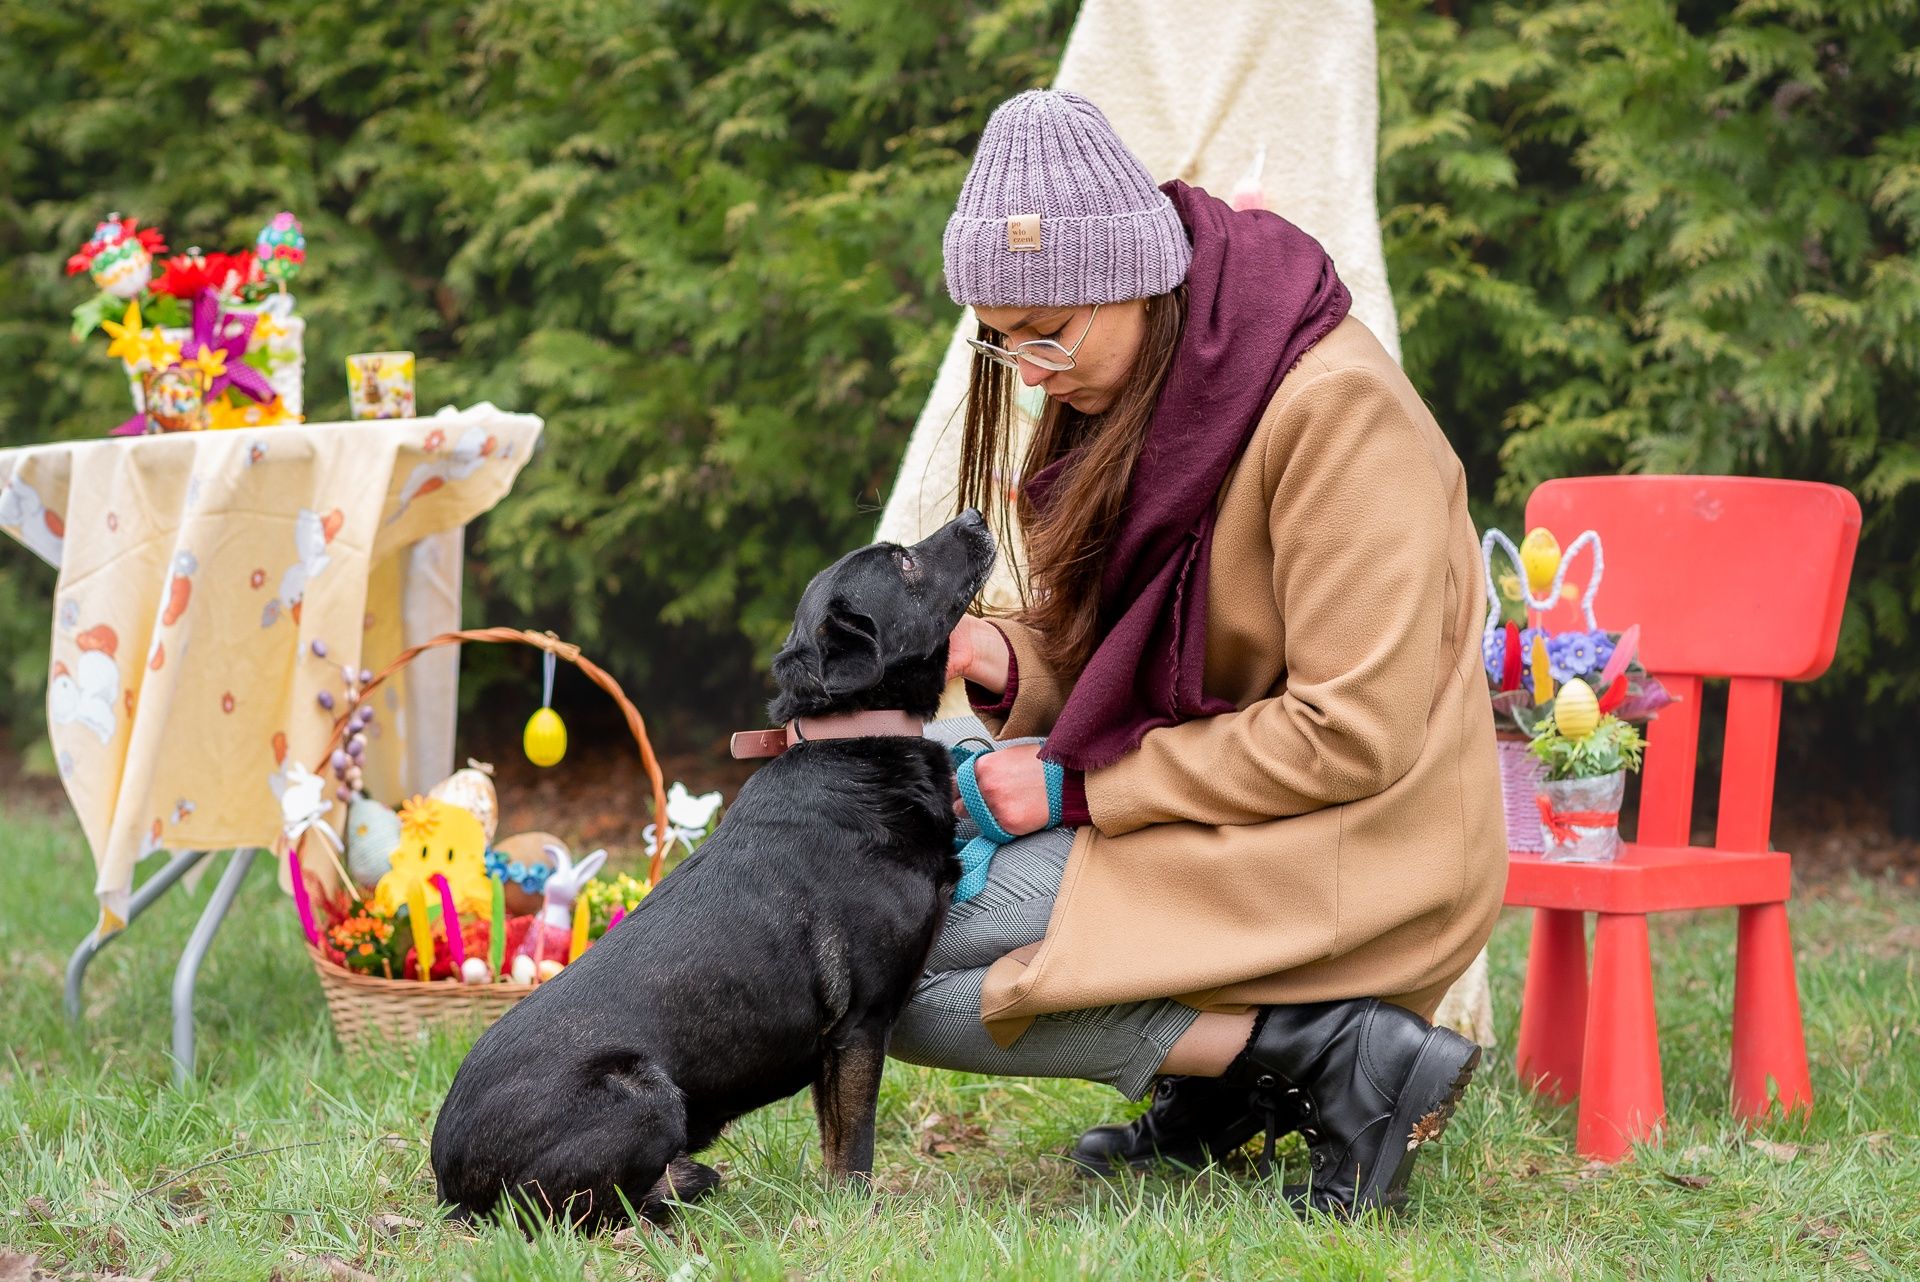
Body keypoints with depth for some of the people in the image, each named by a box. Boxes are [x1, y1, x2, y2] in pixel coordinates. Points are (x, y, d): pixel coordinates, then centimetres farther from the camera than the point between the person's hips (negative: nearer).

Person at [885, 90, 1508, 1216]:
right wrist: (998, 657, -10)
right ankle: (1219, 1076, 5)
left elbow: (1353, 733, -23)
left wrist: (1079, 786, -19)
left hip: (1351, 846, -10)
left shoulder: (1333, 404, -21)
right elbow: (1099, 646, 14)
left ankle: (1343, 1055, -14)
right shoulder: (1134, 392, 7)